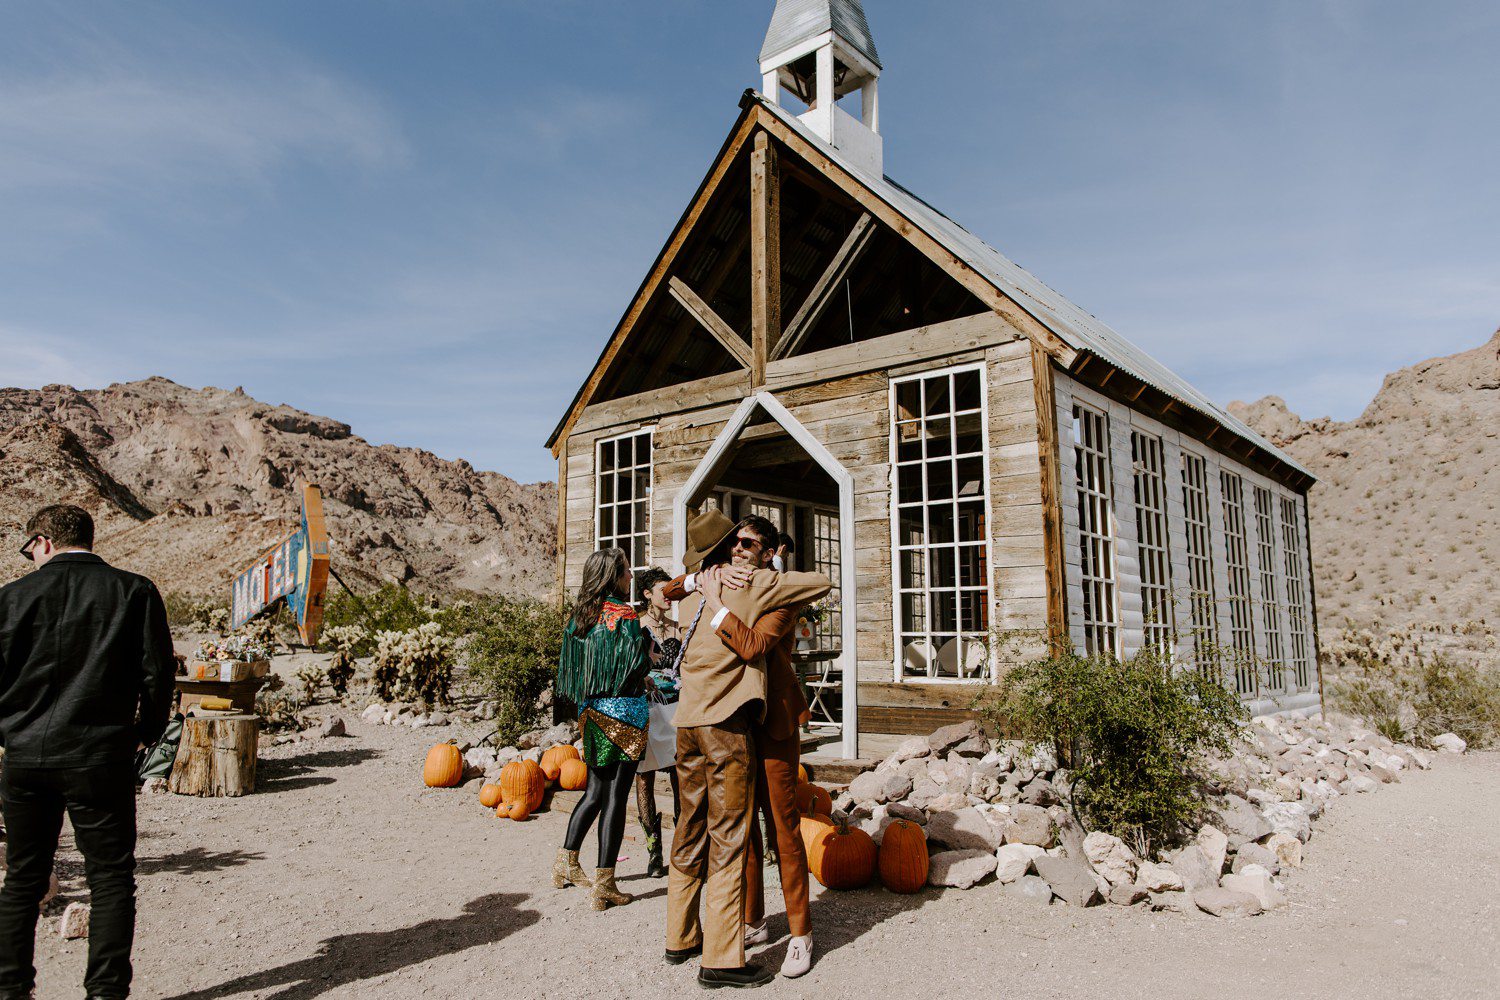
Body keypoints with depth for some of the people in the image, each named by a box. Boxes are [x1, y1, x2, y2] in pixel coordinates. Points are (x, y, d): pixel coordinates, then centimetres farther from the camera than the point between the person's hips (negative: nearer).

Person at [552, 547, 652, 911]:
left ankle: (566, 864, 29)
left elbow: (573, 666, 12)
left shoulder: (581, 614, 7)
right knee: (616, 797, -1)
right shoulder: (624, 614, -14)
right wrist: (649, 654, 3)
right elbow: (636, 666, -16)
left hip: (592, 712, 7)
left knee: (595, 792, 20)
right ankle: (604, 885, 5)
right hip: (623, 711, -7)